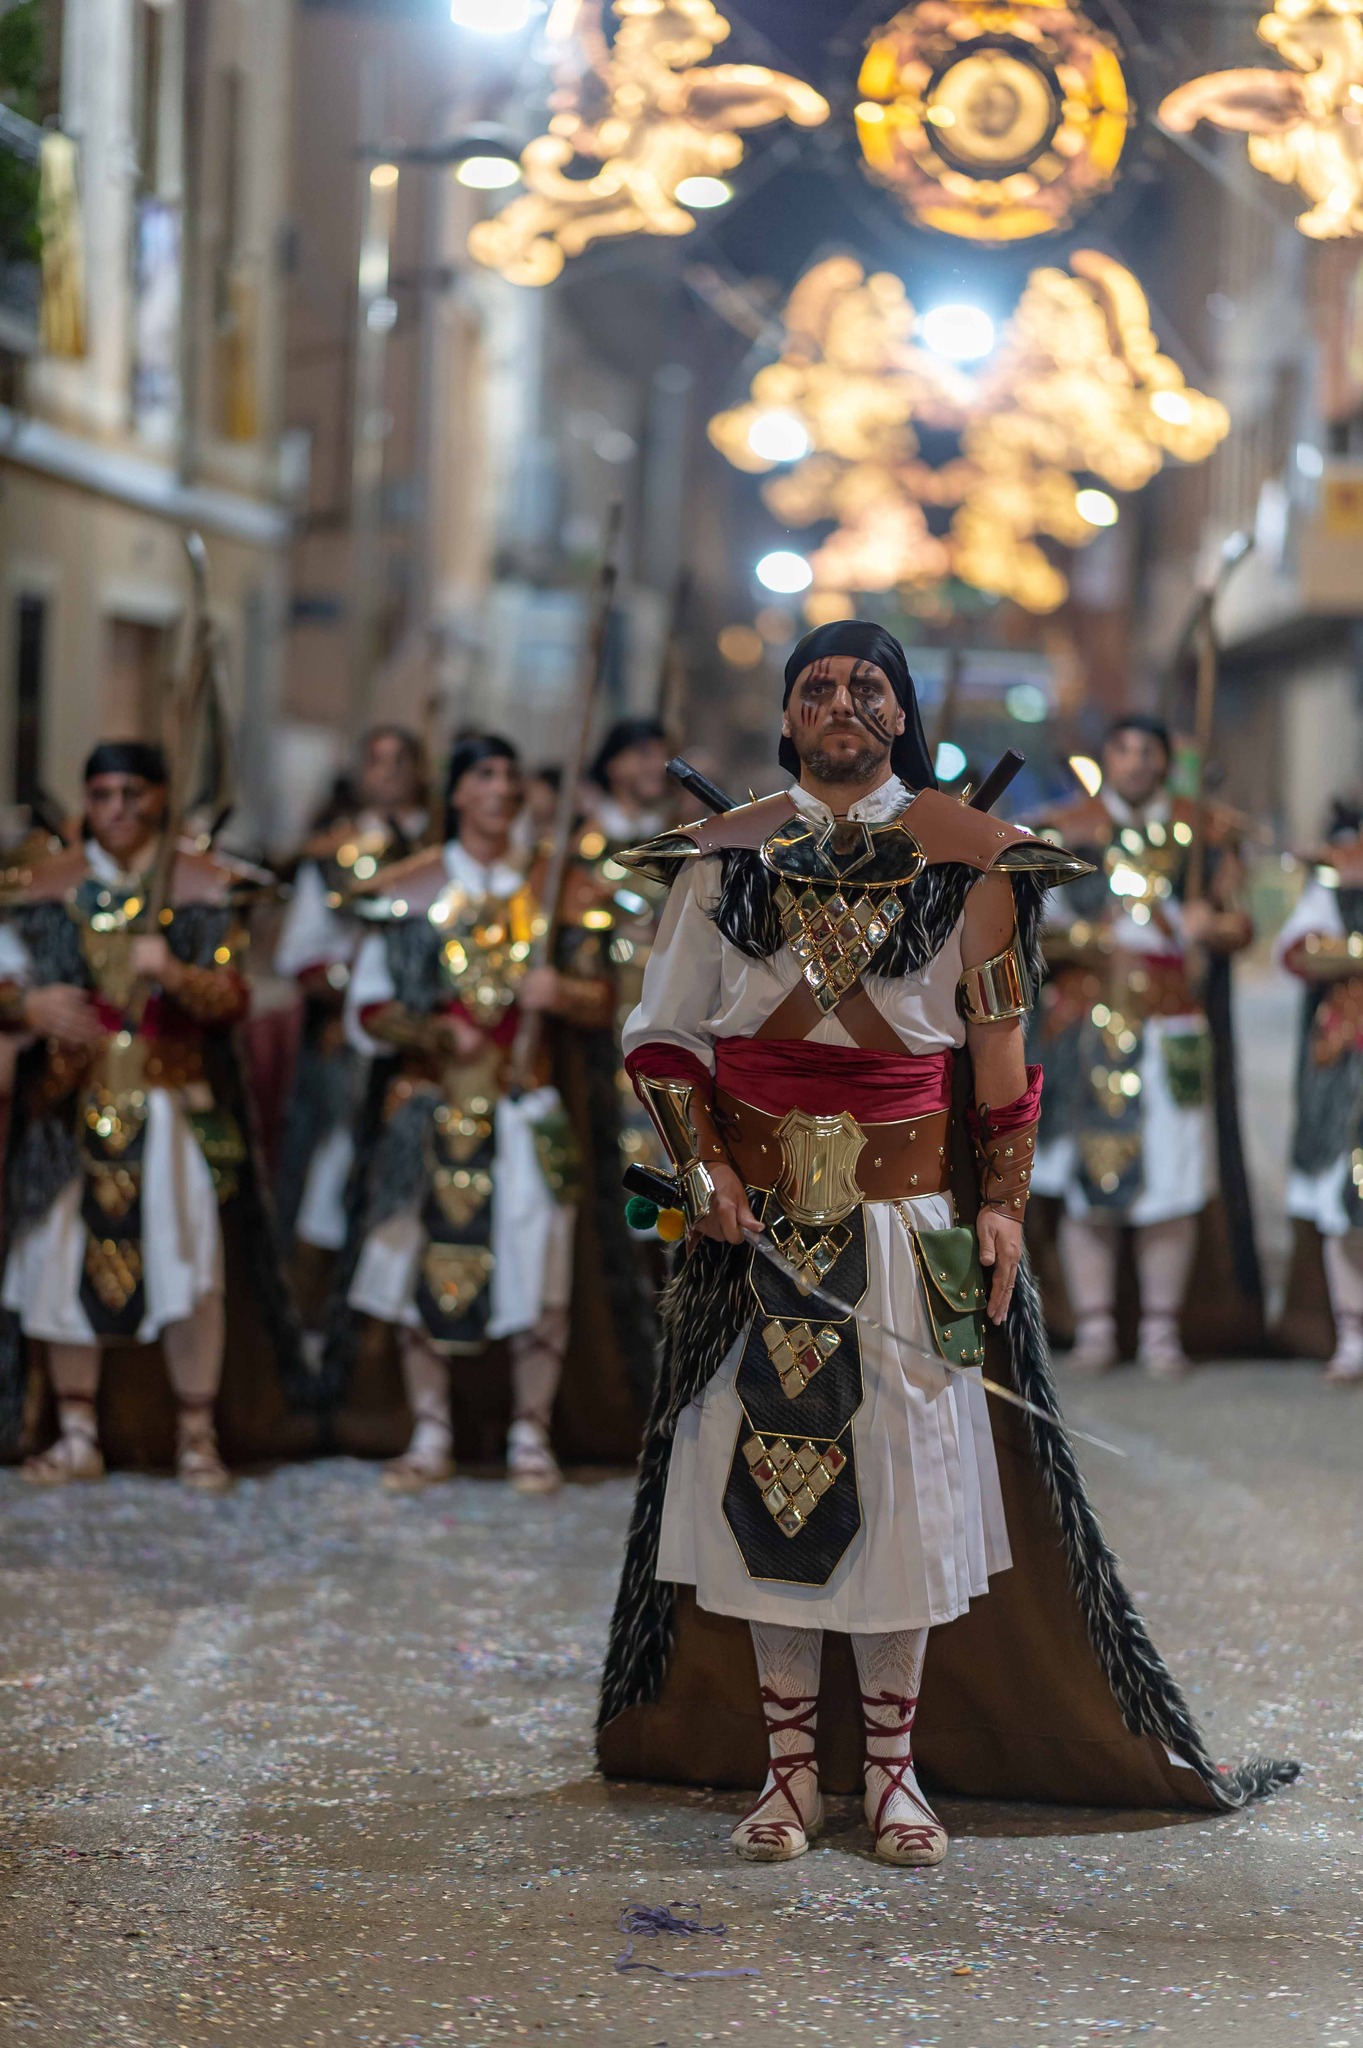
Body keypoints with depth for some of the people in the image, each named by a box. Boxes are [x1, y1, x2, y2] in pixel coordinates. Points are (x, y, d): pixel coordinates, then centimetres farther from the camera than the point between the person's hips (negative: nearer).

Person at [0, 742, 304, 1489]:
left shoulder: (203, 889, 4)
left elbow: (232, 998, -2)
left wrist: (173, 972, -22)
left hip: (174, 1102, -2)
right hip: (72, 1105, 2)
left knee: (188, 1259, -7)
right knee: (67, 1261, 0)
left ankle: (196, 1436, 2)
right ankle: (77, 1435, 10)